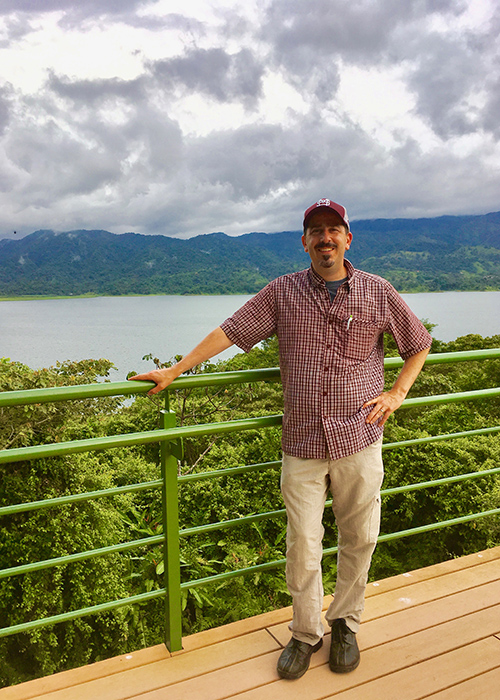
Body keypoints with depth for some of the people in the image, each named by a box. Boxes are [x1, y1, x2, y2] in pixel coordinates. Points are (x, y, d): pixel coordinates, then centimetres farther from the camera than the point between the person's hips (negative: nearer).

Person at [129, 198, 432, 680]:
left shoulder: (378, 293, 3)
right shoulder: (282, 292, 2)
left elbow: (419, 345, 16)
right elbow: (229, 332, 1)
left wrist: (397, 393, 5)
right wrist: (173, 371, -1)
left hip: (359, 440, 1)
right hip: (302, 443, 0)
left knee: (358, 540, 11)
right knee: (302, 545, 5)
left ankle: (345, 624, 36)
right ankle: (305, 633, 29)